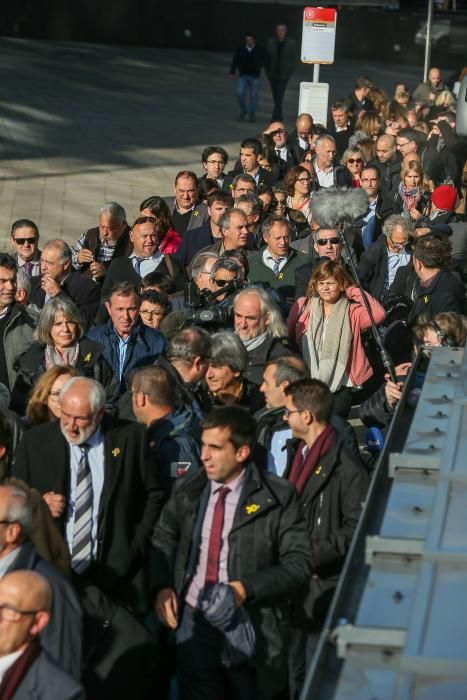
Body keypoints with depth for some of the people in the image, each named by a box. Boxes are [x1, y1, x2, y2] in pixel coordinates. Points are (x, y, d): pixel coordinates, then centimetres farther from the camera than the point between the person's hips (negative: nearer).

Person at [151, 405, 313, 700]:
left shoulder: (277, 496, -9)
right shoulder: (188, 490, 4)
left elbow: (299, 562, -10)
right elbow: (163, 539, 15)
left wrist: (247, 588, -21)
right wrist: (162, 586, -2)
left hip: (247, 628, -3)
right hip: (191, 622, 3)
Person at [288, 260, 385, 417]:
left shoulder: (352, 312, 2)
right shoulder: (302, 306, 7)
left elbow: (378, 314, -15)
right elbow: (287, 336, 9)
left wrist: (355, 292, -5)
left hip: (340, 386, -1)